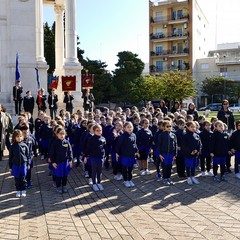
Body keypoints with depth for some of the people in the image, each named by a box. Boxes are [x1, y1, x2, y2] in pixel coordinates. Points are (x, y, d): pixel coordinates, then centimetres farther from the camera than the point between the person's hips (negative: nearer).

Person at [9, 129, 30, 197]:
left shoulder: (24, 146, -2)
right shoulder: (12, 147, -2)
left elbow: (28, 155, 5)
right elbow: (10, 157, 4)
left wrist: (28, 164, 5)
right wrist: (10, 167, 5)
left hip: (23, 164, 0)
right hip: (15, 165, 1)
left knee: (23, 178, 5)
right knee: (17, 179, 8)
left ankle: (23, 191, 18)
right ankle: (18, 191, 21)